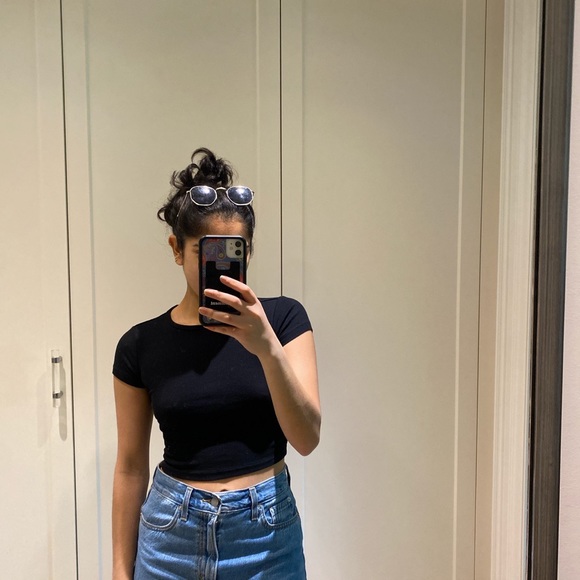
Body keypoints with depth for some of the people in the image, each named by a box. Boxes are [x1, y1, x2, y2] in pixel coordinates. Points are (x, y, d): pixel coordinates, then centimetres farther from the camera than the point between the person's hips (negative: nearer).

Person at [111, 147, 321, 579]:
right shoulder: (141, 345, -5)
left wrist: (267, 347, -30)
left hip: (267, 530, 0)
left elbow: (307, 438, -16)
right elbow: (131, 466, 2)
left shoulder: (283, 317, -9)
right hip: (173, 533, 1)